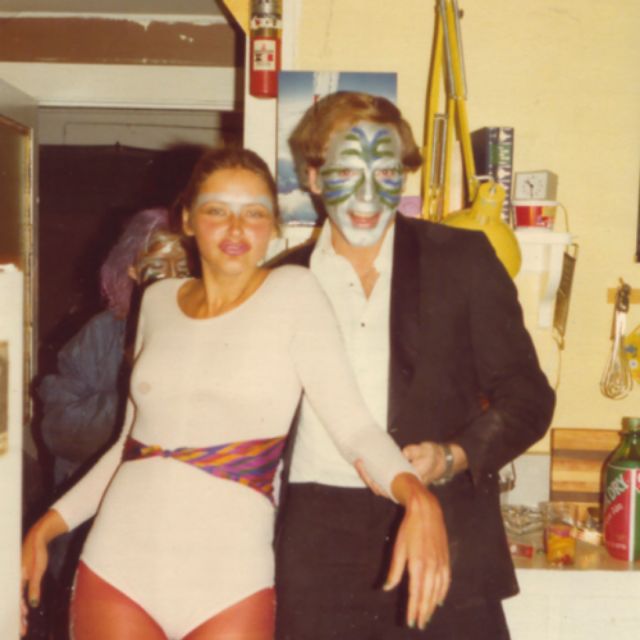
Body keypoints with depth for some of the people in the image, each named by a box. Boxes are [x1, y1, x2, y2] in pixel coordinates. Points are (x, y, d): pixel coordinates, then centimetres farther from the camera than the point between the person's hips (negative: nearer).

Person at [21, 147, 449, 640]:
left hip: (227, 580, -3)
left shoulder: (293, 292, -4)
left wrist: (415, 495, -29)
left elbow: (353, 423, -12)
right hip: (117, 565, 4)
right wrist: (47, 526, 14)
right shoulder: (158, 301, 8)